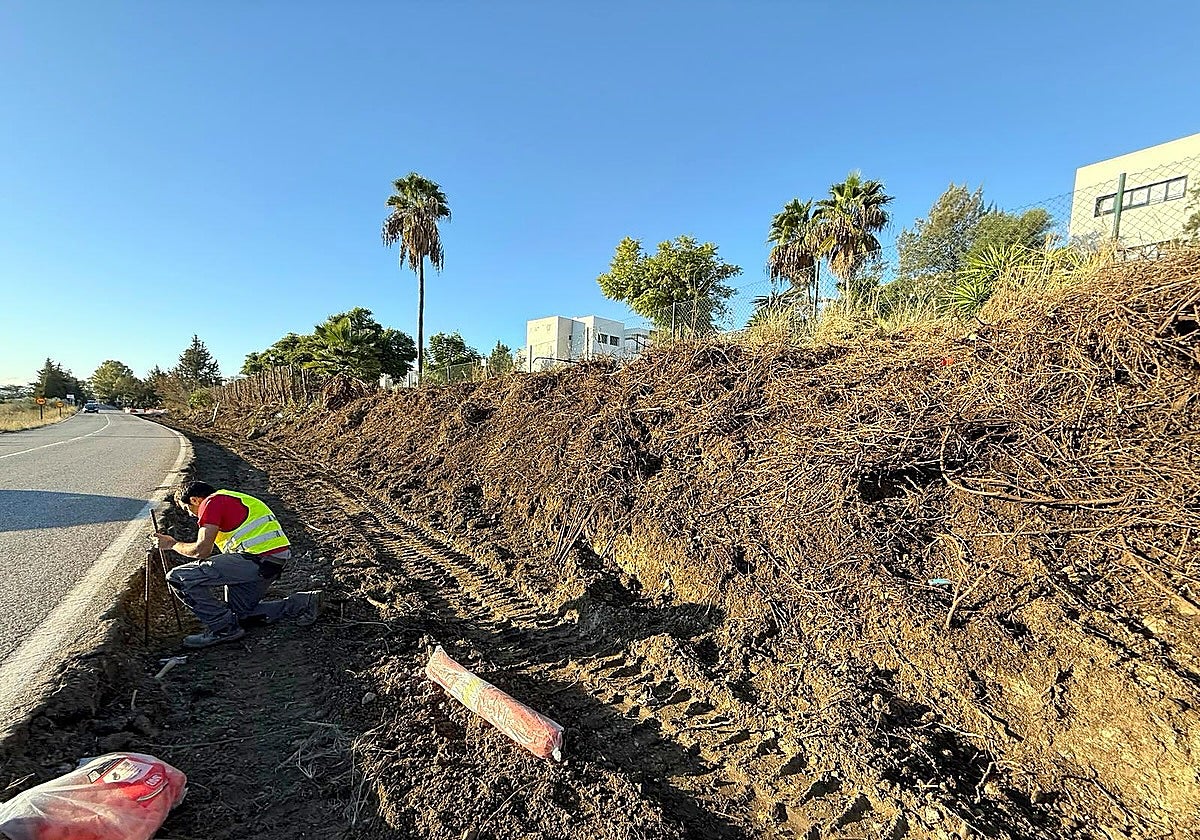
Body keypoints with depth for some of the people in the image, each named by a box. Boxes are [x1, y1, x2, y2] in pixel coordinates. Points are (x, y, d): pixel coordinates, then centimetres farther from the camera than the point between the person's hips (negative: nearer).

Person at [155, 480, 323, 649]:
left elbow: (202, 551, -8)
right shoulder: (229, 499, 29)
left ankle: (223, 628, 1)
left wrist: (173, 544, 11)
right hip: (275, 562, 10)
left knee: (178, 578, -4)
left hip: (257, 558, -10)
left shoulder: (212, 502, -1)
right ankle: (302, 603, 13)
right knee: (239, 612, 23)